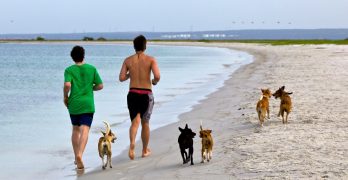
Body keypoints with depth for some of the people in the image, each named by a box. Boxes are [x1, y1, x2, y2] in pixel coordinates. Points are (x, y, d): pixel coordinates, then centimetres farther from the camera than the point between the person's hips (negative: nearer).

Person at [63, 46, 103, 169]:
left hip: (74, 104, 1)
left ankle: (76, 157, 25)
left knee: (76, 129, 18)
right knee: (85, 130, -9)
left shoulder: (69, 70, -2)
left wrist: (65, 97, -1)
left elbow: (67, 85, -17)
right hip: (87, 104, -1)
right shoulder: (92, 69, 2)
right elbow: (100, 86, 2)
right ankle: (79, 154, -29)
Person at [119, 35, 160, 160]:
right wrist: (154, 81, 6)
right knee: (145, 123, 15)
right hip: (146, 95, -1)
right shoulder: (151, 59, -5)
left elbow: (121, 78, -2)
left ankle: (132, 143, -30)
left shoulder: (128, 60, 1)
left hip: (132, 94, 1)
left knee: (135, 122, 0)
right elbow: (157, 76, -17)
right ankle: (145, 151, 27)